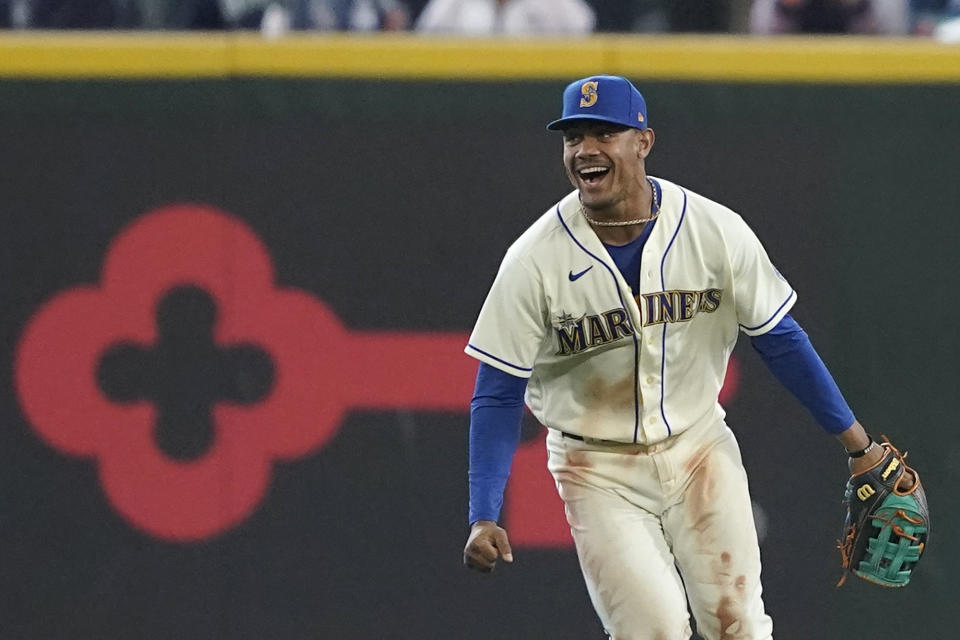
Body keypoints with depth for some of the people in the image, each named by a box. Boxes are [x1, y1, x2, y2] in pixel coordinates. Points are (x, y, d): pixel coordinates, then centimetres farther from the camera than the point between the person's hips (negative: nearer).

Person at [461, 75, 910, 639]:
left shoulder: (715, 230, -11)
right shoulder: (534, 261, -14)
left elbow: (780, 339, 0)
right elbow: (498, 395, -9)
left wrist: (857, 444, 0)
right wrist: (484, 519, -17)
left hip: (700, 450, 2)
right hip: (598, 471, -2)